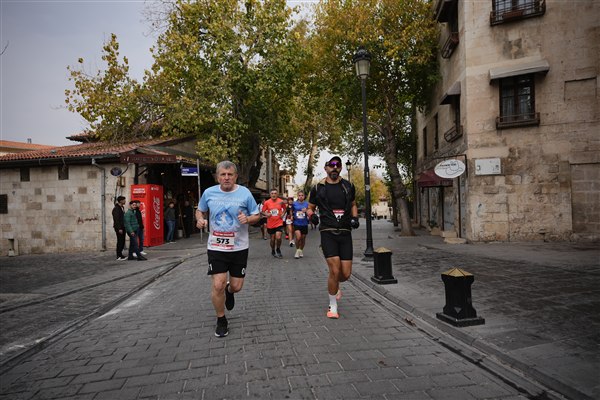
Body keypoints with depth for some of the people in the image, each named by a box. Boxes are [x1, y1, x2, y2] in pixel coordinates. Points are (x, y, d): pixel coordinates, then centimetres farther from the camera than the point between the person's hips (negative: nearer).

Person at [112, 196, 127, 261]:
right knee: (120, 241, -6)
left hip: (122, 227, 9)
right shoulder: (116, 209, -14)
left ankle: (120, 255, 20)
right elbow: (116, 219, -19)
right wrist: (119, 228, -22)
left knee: (122, 241, 12)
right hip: (119, 228, -9)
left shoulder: (122, 207, 16)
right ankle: (119, 256, -1)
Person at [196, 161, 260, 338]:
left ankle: (229, 291, 48)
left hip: (239, 247, 0)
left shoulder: (244, 193, -6)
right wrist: (200, 220, -7)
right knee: (218, 285, -7)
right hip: (216, 247, 0)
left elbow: (257, 215, 2)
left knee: (236, 286, 7)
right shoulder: (209, 193, -1)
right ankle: (221, 321, 18)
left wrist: (247, 219, -20)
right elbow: (200, 210, 16)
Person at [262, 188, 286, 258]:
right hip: (270, 224, 1)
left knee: (278, 238, -13)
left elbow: (284, 209, 14)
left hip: (279, 223, -1)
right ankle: (273, 251, 35)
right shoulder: (267, 202, -6)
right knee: (272, 239, 11)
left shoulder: (281, 202, -4)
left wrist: (283, 214, -3)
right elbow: (263, 211, 3)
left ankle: (278, 250, 15)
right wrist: (266, 214, -17)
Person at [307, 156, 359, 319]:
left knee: (346, 274, 1)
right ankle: (333, 306, 9)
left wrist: (355, 218, 5)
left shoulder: (348, 186, 10)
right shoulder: (318, 188, 2)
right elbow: (310, 208, 12)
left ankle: (334, 286, 38)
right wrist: (312, 215, -10)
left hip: (345, 233, 3)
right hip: (328, 233, -3)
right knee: (335, 270, -13)